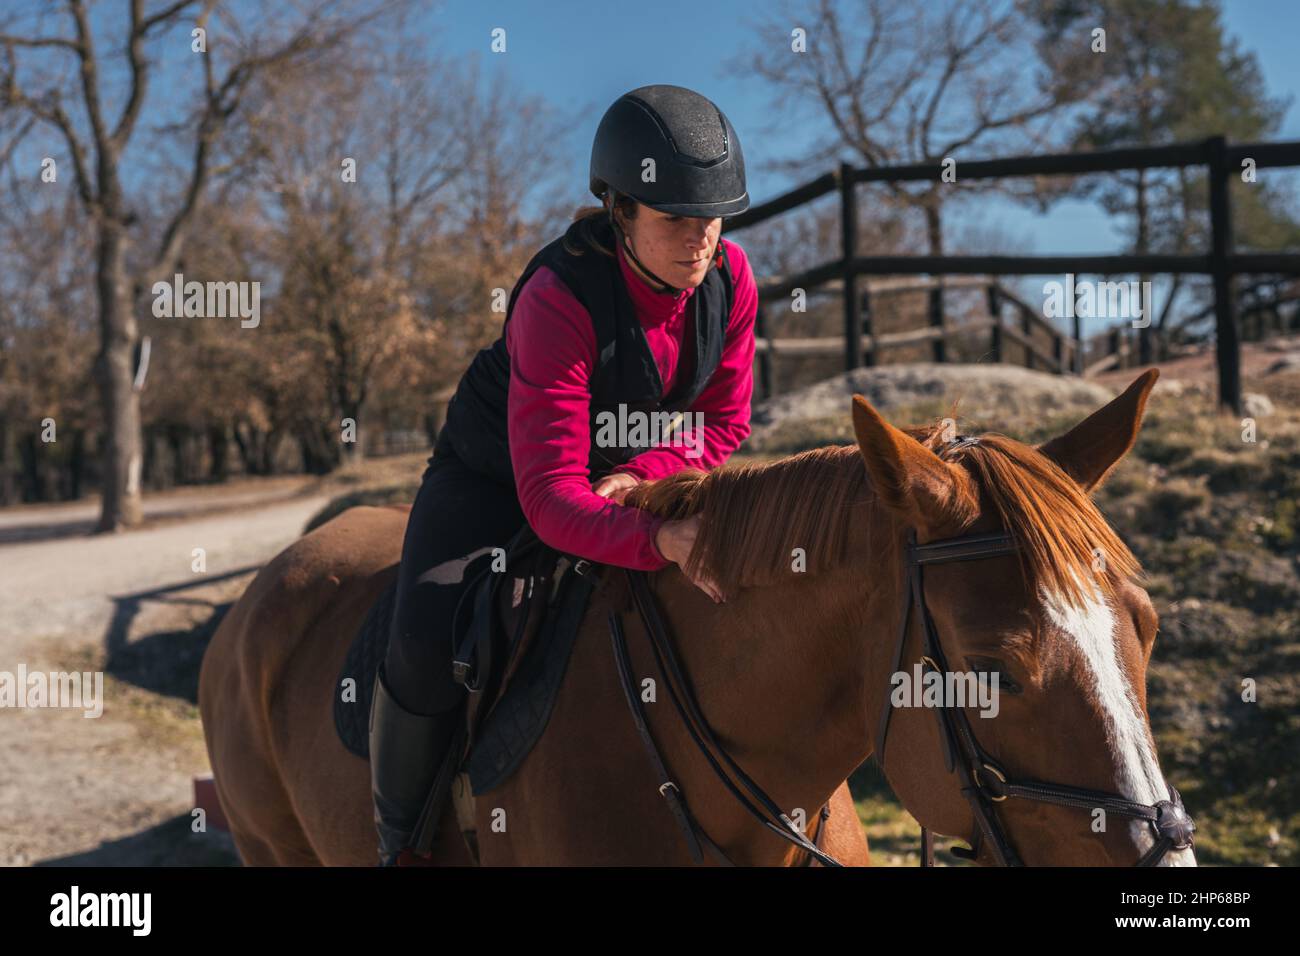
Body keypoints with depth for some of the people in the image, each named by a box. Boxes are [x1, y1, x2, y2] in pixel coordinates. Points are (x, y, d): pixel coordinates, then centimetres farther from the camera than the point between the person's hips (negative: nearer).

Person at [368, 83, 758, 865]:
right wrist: (658, 541, -55)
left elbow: (725, 422, -4)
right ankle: (401, 839, -3)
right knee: (428, 646, -28)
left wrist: (641, 474, -23)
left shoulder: (729, 279, -17)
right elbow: (550, 497, -39)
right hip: (494, 483, -6)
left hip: (632, 477, 6)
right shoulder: (559, 300, -35)